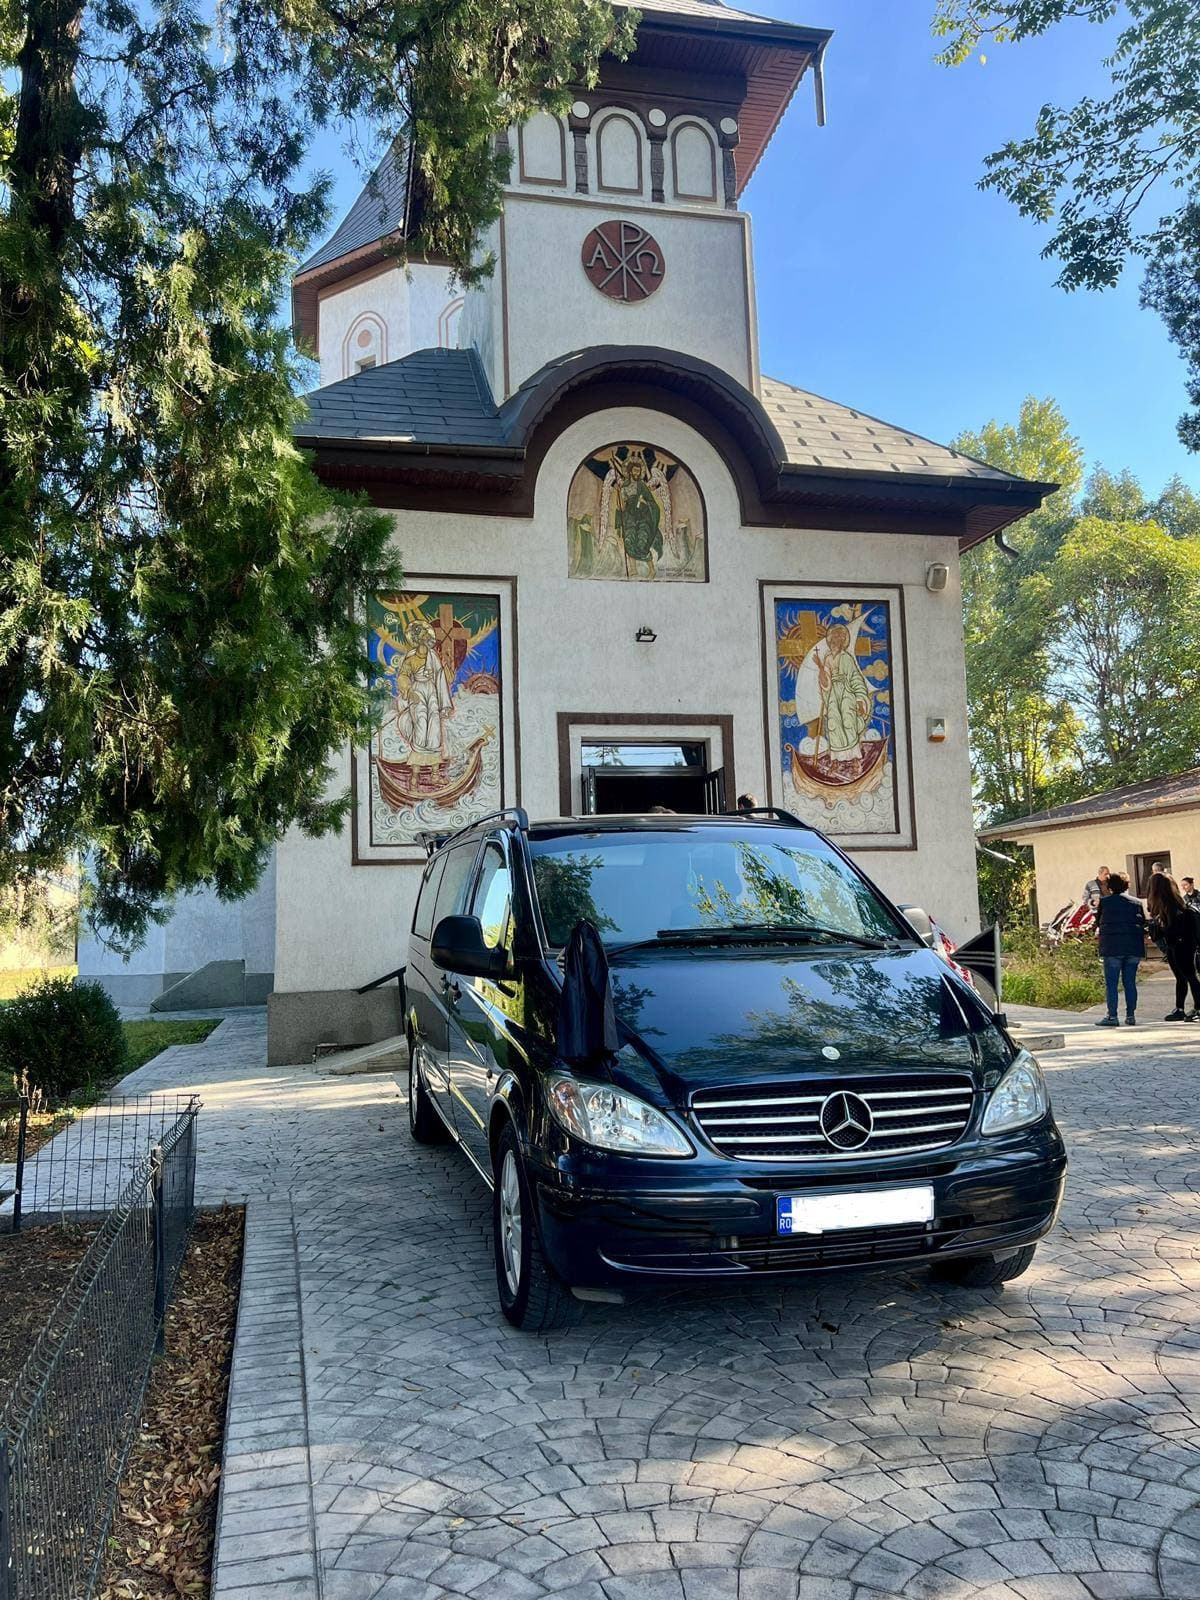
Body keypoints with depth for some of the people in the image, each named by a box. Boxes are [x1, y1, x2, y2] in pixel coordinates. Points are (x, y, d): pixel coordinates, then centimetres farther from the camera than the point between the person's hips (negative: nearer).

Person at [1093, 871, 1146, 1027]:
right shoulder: (1136, 902, 8)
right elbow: (1143, 923, 10)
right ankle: (1131, 1015, 9)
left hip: (1112, 947, -3)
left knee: (1111, 983, 0)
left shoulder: (1104, 901, 0)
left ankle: (1112, 1016, -3)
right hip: (1134, 948, 3)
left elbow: (1098, 923, 9)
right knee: (1130, 983, 9)